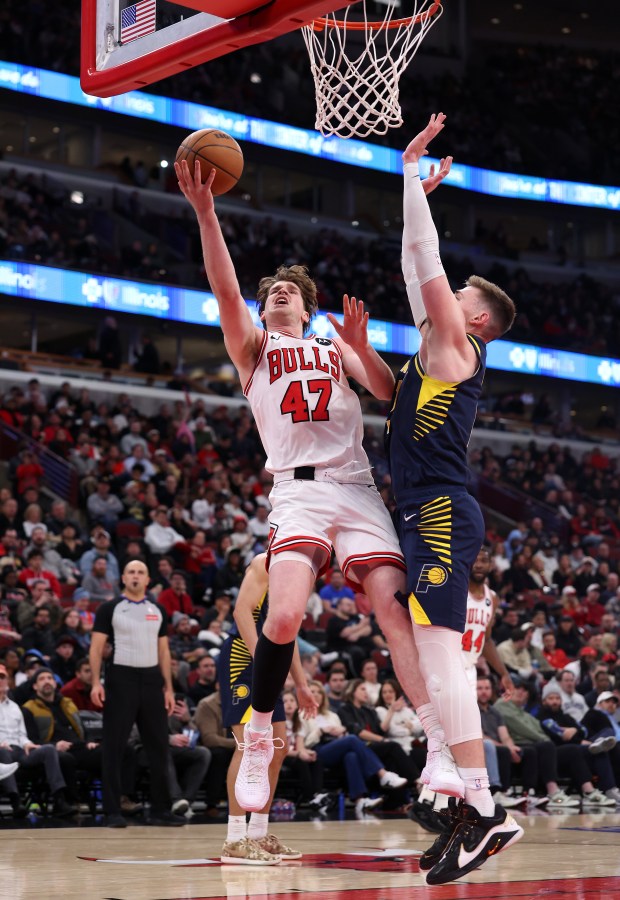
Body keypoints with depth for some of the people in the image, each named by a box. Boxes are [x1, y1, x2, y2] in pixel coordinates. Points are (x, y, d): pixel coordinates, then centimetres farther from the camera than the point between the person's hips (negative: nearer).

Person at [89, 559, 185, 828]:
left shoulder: (157, 611, 13)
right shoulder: (109, 609, 0)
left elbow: (163, 651, 15)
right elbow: (97, 647, -3)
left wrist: (168, 688, 8)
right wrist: (96, 682, -13)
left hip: (151, 680, 4)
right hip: (121, 679, -4)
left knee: (159, 747, 4)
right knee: (114, 748, -2)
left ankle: (161, 810, 10)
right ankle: (112, 811, 3)